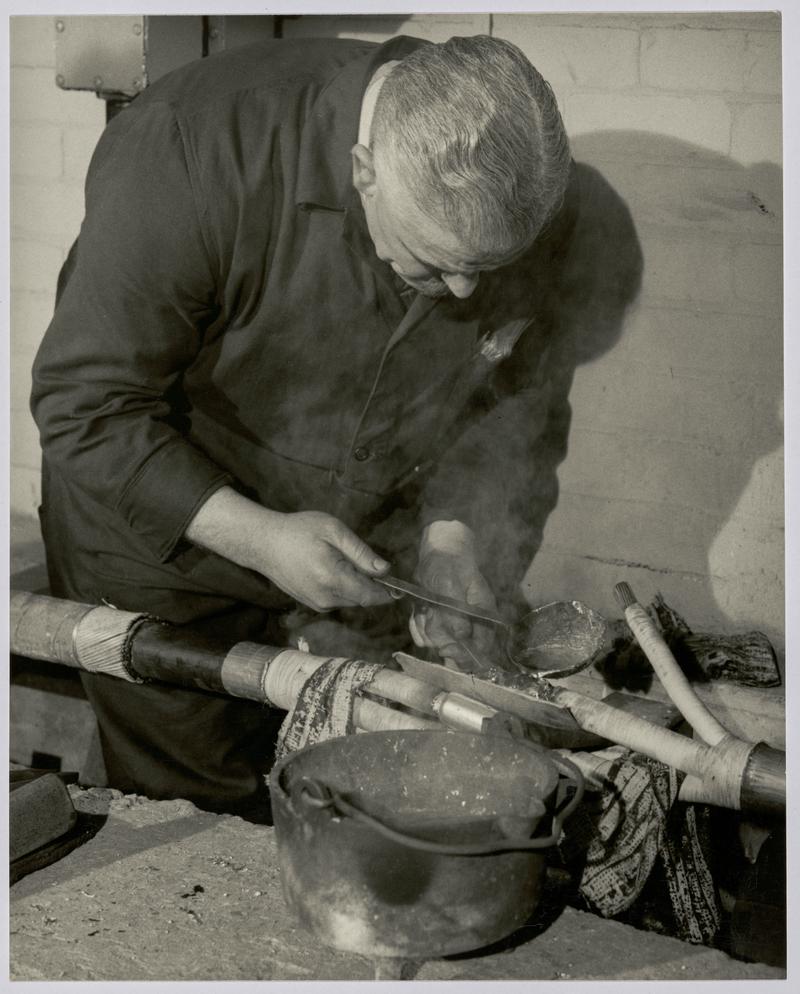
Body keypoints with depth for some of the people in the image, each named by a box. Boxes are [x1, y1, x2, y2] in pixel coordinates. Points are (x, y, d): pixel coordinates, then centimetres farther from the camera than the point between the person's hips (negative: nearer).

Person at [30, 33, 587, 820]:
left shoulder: (529, 194, -17)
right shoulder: (195, 155, -32)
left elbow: (513, 392, -2)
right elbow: (86, 405, -25)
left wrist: (453, 533, -17)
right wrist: (257, 537, -32)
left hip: (373, 553, 4)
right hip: (164, 527, -3)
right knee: (195, 808, 7)